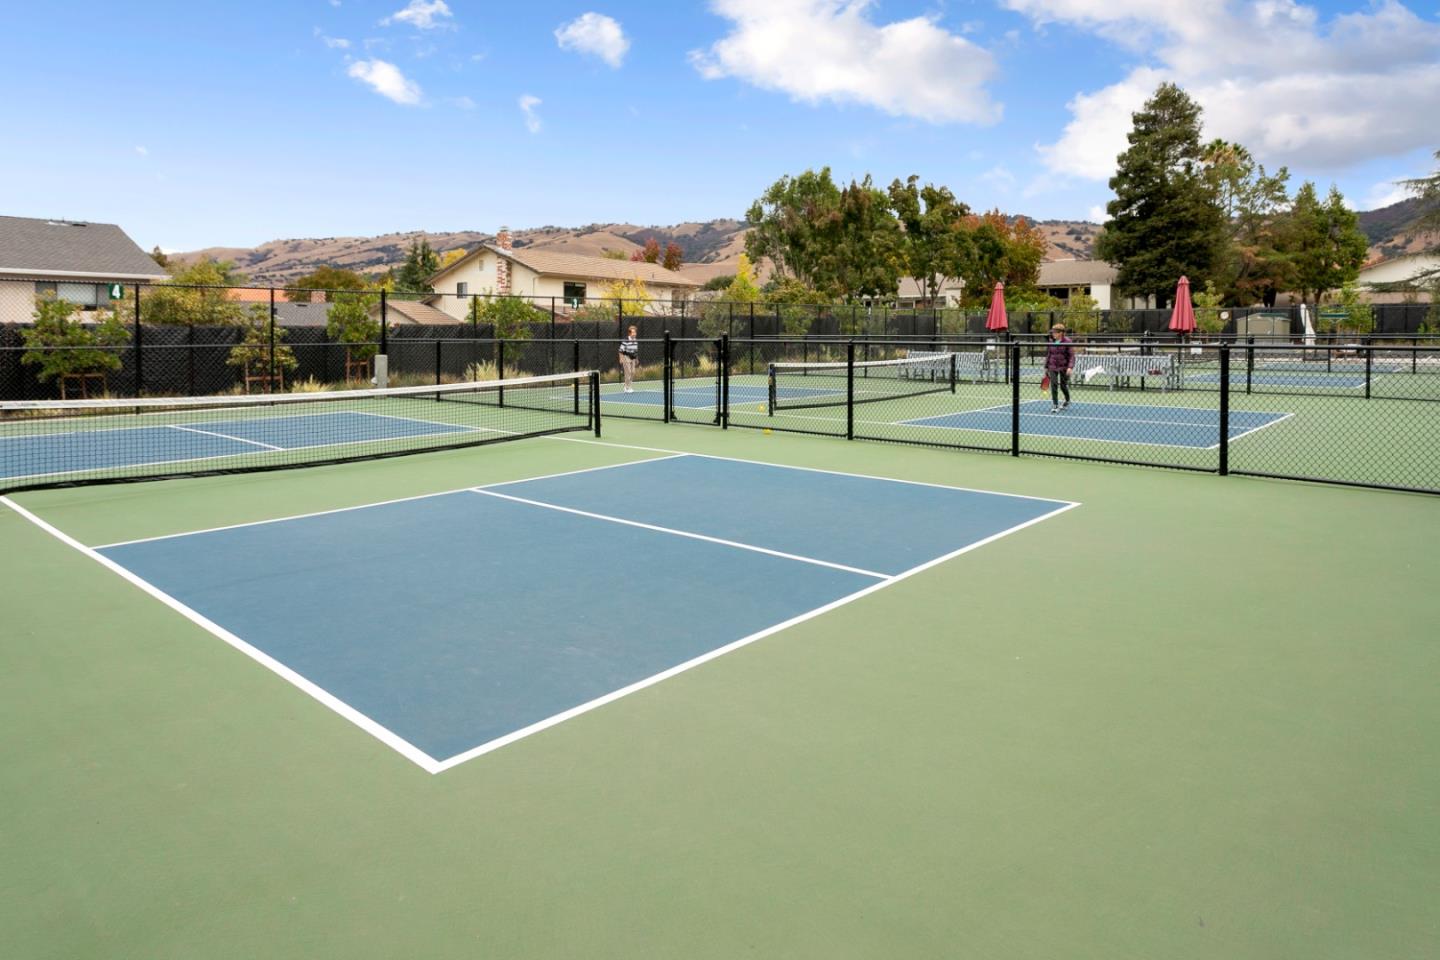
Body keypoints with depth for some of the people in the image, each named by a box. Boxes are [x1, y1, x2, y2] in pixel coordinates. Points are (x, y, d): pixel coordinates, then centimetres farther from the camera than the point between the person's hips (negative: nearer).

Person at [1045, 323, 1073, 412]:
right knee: (1054, 385, -10)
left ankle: (1067, 401, 36)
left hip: (1064, 367, -3)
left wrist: (1070, 367, -21)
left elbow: (1071, 355, -10)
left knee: (1063, 386, 7)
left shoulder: (1067, 342, -9)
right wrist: (1046, 367, 13)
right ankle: (1055, 405, -5)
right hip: (1053, 367, 3)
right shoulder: (1050, 342, 3)